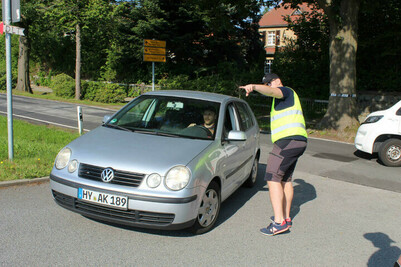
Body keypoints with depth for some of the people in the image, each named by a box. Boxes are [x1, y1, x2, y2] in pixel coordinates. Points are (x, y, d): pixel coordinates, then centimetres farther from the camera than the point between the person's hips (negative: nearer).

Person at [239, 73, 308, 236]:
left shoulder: (286, 91, -2)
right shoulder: (288, 97, 29)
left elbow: (272, 92, -25)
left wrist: (254, 87, -42)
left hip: (288, 141, -11)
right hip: (298, 142, 11)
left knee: (273, 178, -14)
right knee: (285, 179, 17)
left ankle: (279, 222, -18)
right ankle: (286, 218, 25)